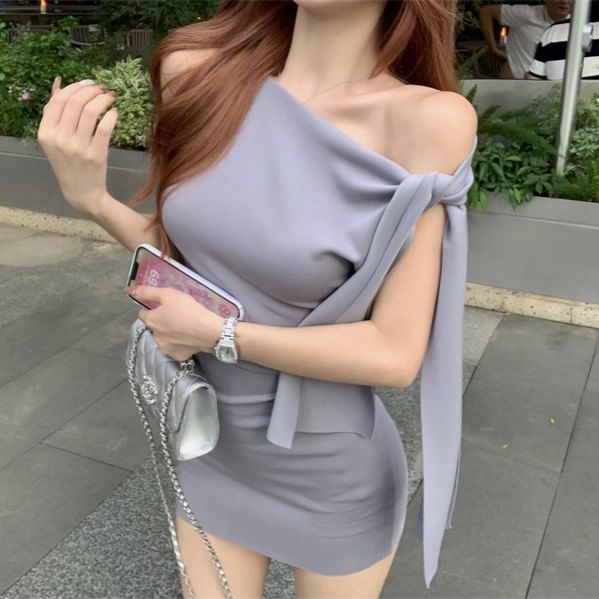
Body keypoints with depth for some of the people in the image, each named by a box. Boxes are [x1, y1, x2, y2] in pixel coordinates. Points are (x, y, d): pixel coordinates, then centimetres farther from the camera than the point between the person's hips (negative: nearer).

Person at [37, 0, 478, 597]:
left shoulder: (424, 120, -22)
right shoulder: (201, 70, -10)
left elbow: (395, 353, -21)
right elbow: (188, 258, 0)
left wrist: (214, 332, -18)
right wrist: (89, 196, -14)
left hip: (333, 478, -3)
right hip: (214, 447, 4)